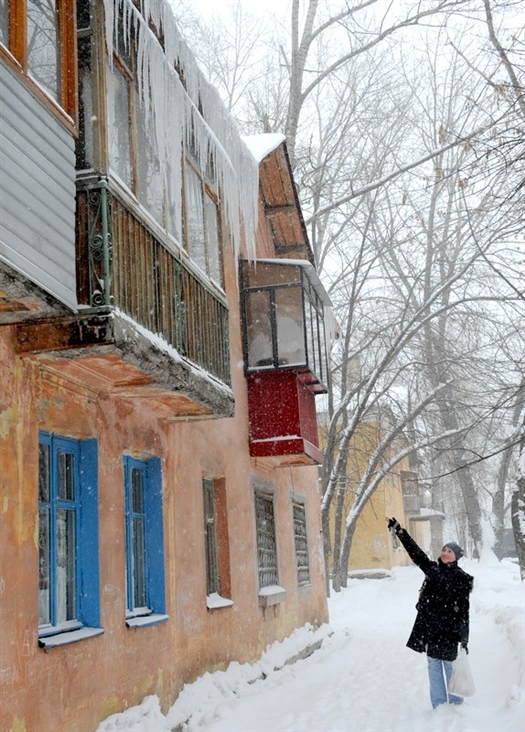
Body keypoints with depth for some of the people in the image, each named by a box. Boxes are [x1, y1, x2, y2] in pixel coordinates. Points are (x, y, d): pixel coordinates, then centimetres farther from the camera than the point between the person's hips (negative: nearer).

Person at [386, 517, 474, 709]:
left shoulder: (461, 578, -5)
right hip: (429, 627, 5)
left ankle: (453, 702, 13)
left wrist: (464, 638, -8)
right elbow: (415, 552, 8)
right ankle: (439, 706, 15)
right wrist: (398, 530, 4)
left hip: (447, 629, -5)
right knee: (434, 665, 8)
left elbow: (463, 610, -6)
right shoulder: (433, 569, 9)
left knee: (445, 665, -1)